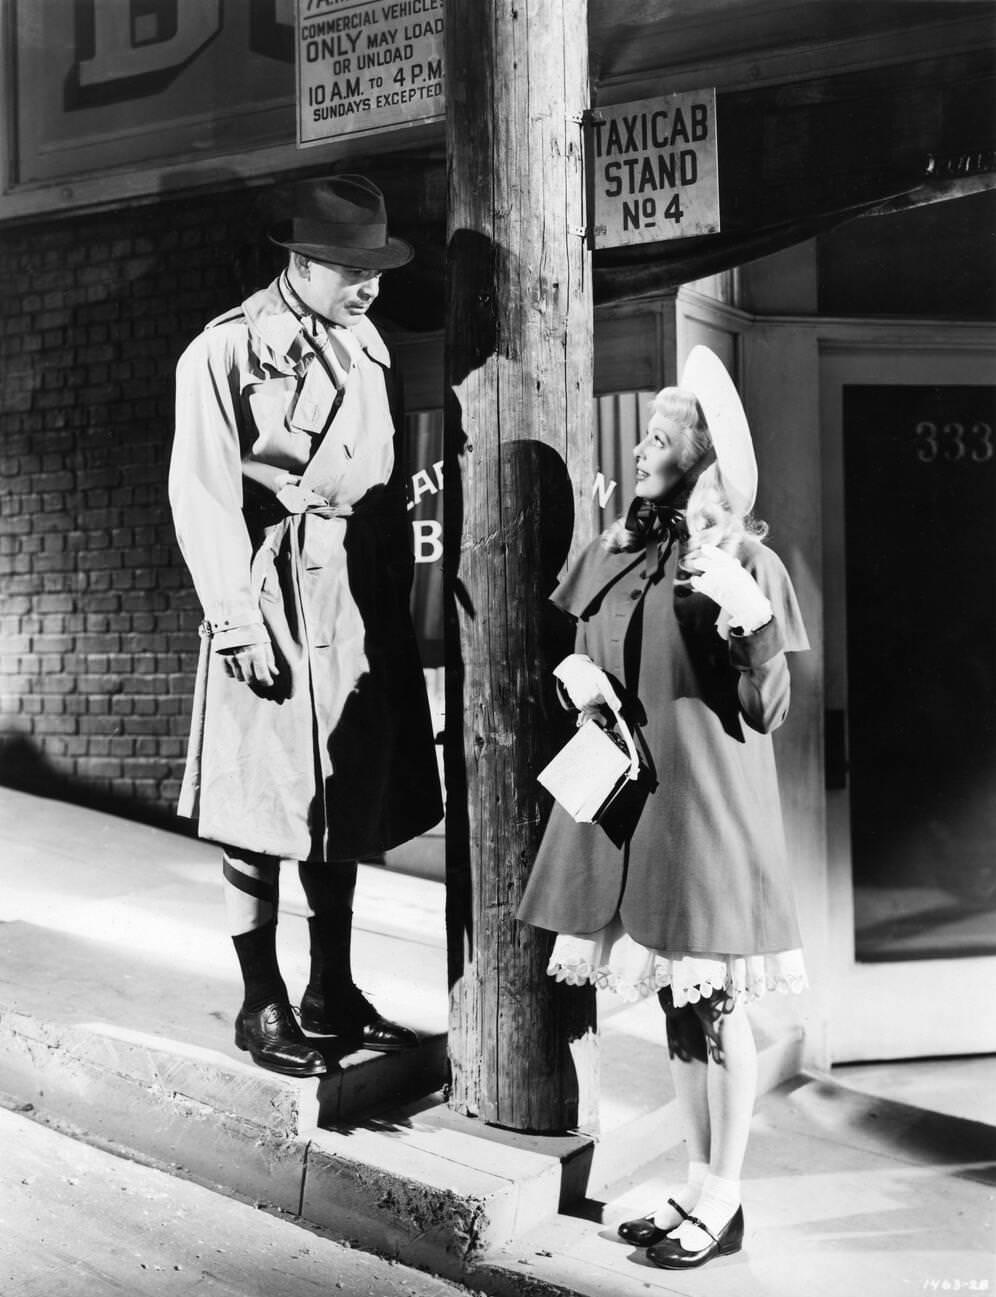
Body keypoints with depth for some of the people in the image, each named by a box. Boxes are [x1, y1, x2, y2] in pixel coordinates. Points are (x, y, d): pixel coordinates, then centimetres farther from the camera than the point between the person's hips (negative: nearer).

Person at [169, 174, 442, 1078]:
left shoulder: (366, 346, 13)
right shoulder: (225, 352, -6)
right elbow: (203, 495, -10)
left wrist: (398, 595, 11)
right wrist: (236, 618, -15)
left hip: (363, 601, 7)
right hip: (276, 599, -6)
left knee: (348, 803, 12)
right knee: (262, 810, 1)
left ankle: (334, 993, 26)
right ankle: (263, 1008, 16)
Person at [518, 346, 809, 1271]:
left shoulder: (746, 560, -6)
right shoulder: (619, 550, 9)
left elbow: (767, 712, -9)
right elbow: (575, 648, 20)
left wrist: (753, 621, -25)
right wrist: (574, 670, -2)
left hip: (706, 806, -5)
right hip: (627, 797, 6)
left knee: (713, 1005, 3)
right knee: (673, 1005, 14)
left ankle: (722, 1204, 18)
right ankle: (695, 1188, 28)